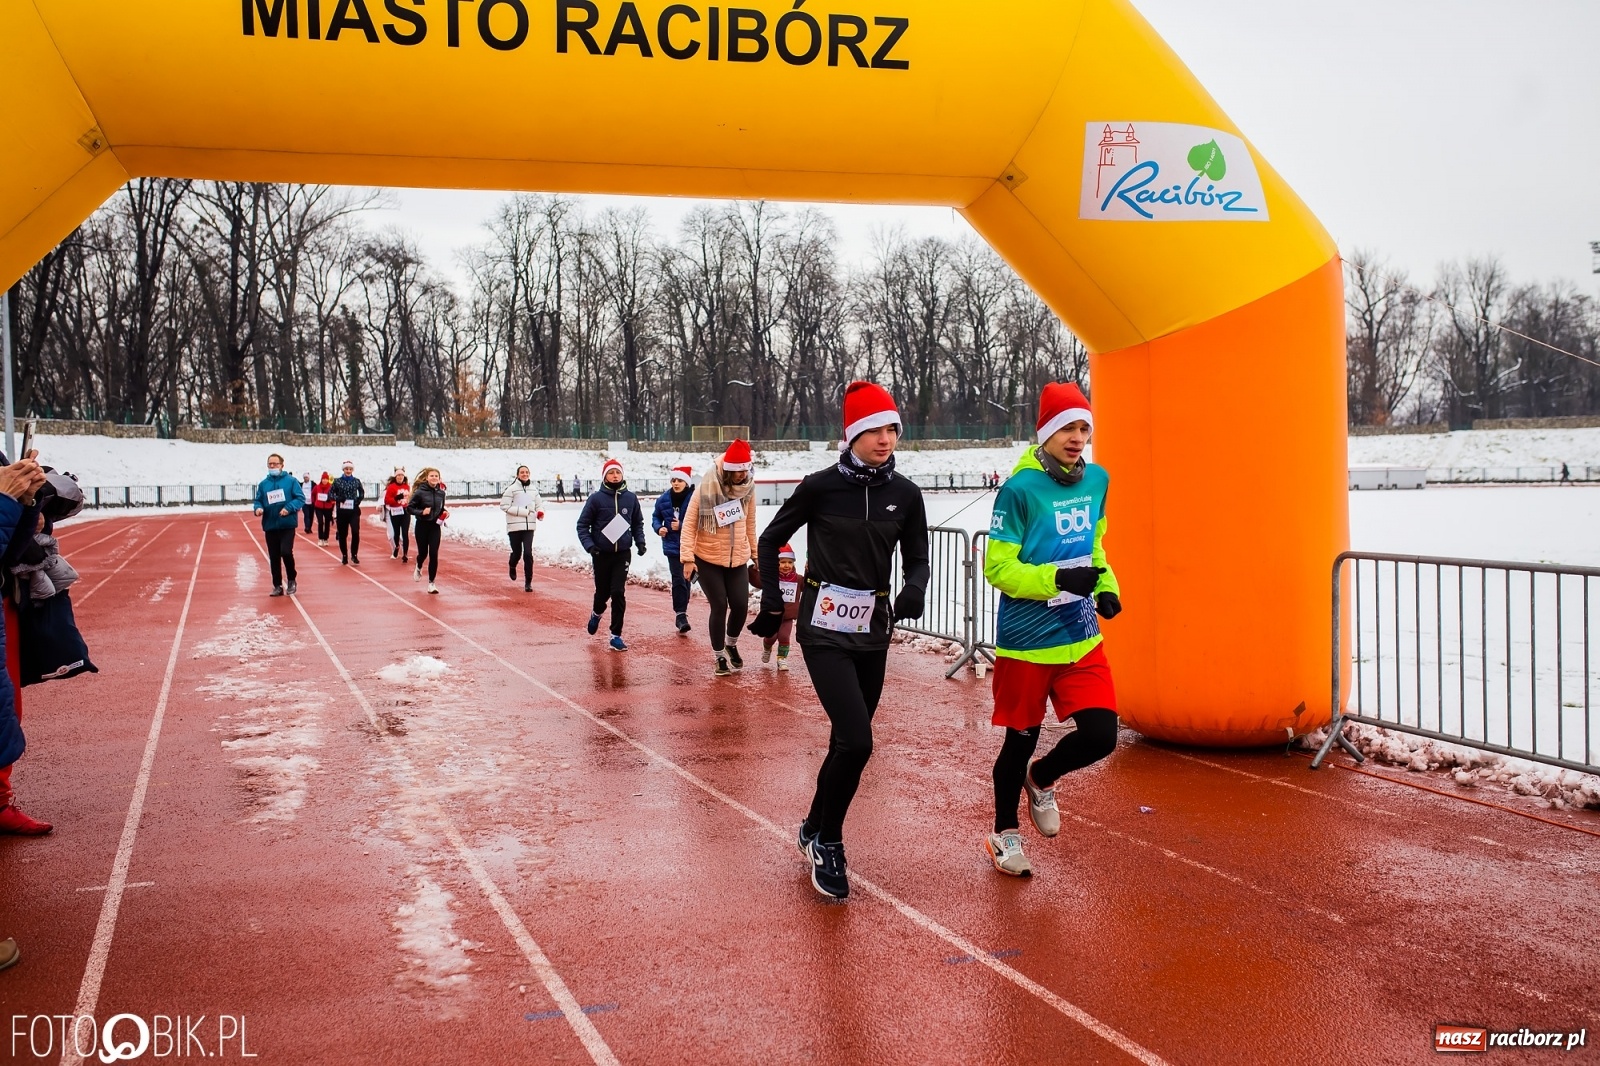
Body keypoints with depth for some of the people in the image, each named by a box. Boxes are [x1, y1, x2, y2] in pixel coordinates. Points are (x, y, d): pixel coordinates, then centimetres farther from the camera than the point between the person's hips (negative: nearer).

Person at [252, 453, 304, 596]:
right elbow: (258, 501, 11)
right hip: (270, 526, 4)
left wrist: (289, 508, -20)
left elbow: (300, 498, -5)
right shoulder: (263, 484, 8)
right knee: (273, 557, 7)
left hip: (287, 525, -4)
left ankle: (291, 580, 6)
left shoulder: (291, 481, -2)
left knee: (286, 552, -17)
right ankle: (277, 586, 17)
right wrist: (258, 508, -11)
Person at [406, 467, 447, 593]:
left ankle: (432, 583, 4)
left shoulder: (441, 493, 1)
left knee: (434, 555, -4)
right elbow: (409, 508, -9)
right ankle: (418, 568, 46)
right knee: (423, 553, 10)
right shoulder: (420, 492, -12)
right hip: (422, 526, -2)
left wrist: (445, 512, -5)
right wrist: (421, 512, -23)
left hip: (435, 527, 2)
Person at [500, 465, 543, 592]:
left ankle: (528, 582, 0)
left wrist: (540, 513, -3)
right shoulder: (511, 489, -7)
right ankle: (512, 567, 42)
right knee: (517, 553, 5)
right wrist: (522, 511, -17)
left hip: (529, 526, 3)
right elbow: (504, 506, -11)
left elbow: (538, 505, 20)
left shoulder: (534, 490, 9)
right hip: (514, 526, -3)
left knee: (528, 554, -6)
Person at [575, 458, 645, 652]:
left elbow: (638, 523, 13)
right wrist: (589, 545, -16)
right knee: (602, 591, 11)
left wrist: (640, 542, 0)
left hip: (622, 554, 1)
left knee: (618, 593, -6)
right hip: (601, 554, -1)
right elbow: (582, 524, -3)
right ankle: (596, 614, 46)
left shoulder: (630, 498, 1)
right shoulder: (596, 498, -7)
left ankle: (616, 635, 1)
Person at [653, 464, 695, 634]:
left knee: (685, 580, 11)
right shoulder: (664, 499, 1)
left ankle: (681, 613, 25)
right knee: (678, 580, -9)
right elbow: (656, 517, 14)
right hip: (673, 546, 1)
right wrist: (658, 528, -6)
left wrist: (682, 526, -21)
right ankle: (681, 614, -6)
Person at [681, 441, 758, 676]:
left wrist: (755, 554, 14)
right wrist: (688, 557, -16)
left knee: (741, 606, 1)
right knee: (719, 606, -3)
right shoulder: (707, 489, -14)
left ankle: (731, 644, 31)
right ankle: (719, 656, 16)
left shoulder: (747, 490, -1)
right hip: (708, 559, -4)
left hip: (738, 559, 4)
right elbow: (689, 523, -12)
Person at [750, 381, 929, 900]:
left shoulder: (905, 494, 0)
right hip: (825, 629, -4)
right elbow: (770, 541, 4)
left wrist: (914, 591, -17)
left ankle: (815, 828, 36)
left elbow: (917, 559, 5)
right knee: (857, 741, -15)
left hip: (872, 632, 4)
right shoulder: (820, 486, -9)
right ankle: (828, 843, 7)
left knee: (847, 741, 12)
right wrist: (773, 604, -2)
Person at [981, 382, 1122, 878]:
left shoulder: (1097, 480, 4)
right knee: (1020, 740, 10)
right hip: (1027, 642, -5)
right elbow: (998, 567, -15)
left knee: (1100, 736, -4)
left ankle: (1041, 779, 29)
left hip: (1081, 637, 5)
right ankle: (1004, 833, 35)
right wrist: (1057, 579, -27)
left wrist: (1105, 586, 3)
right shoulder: (1020, 489, -15)